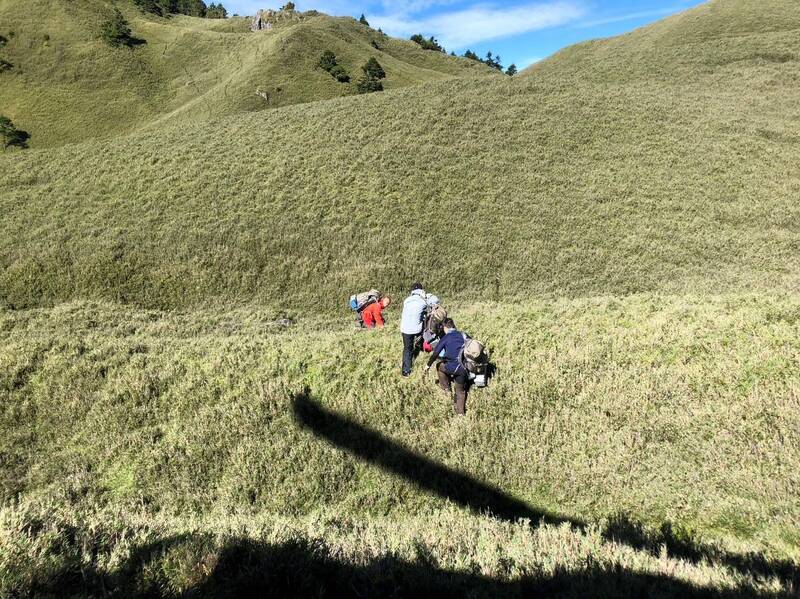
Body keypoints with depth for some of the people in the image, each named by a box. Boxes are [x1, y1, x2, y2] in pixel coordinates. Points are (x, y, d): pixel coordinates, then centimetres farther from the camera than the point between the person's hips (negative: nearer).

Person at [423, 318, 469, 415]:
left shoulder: (446, 337, -2)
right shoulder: (463, 335, 9)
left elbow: (435, 353, -7)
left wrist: (428, 366, 2)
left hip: (452, 367, -4)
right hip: (463, 368, 4)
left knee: (440, 366, 29)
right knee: (461, 390, 22)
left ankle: (446, 389, 34)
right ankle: (461, 411, 20)